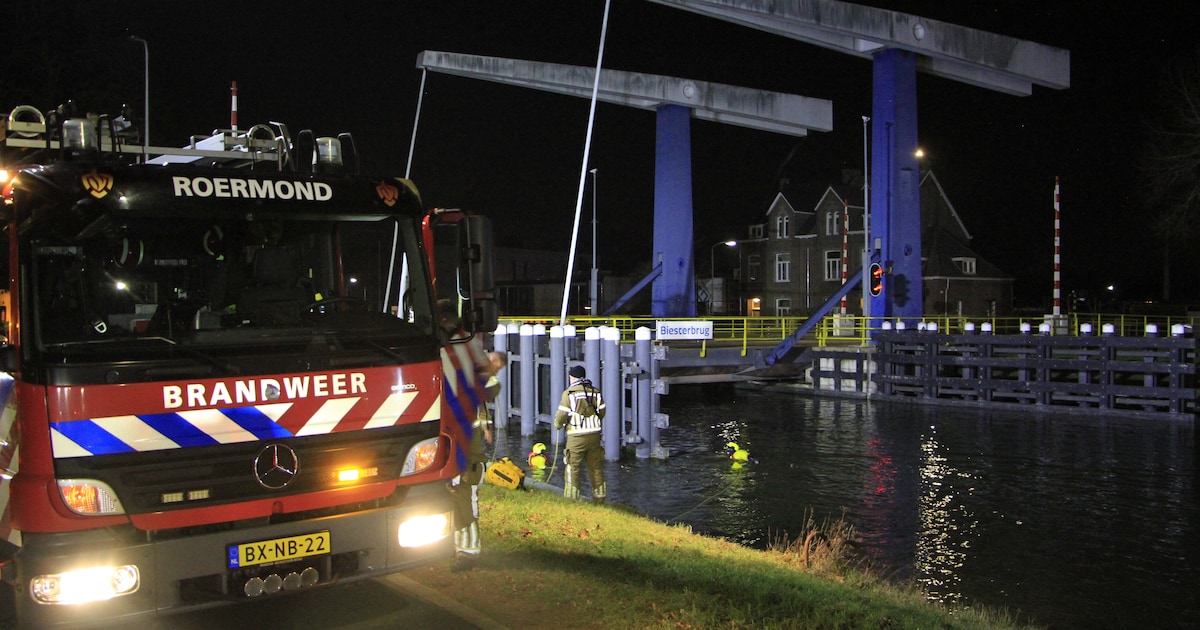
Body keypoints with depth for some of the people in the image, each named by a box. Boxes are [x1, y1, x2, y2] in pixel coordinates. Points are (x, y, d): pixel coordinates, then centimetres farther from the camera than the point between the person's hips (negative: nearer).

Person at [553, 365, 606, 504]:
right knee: (596, 468, 14)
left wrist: (557, 425, 12)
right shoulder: (596, 392, 7)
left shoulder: (569, 393, -8)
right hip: (594, 435, 5)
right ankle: (599, 501, 21)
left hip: (576, 437, -5)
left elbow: (561, 416, -9)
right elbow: (602, 413, 12)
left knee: (573, 470, 1)